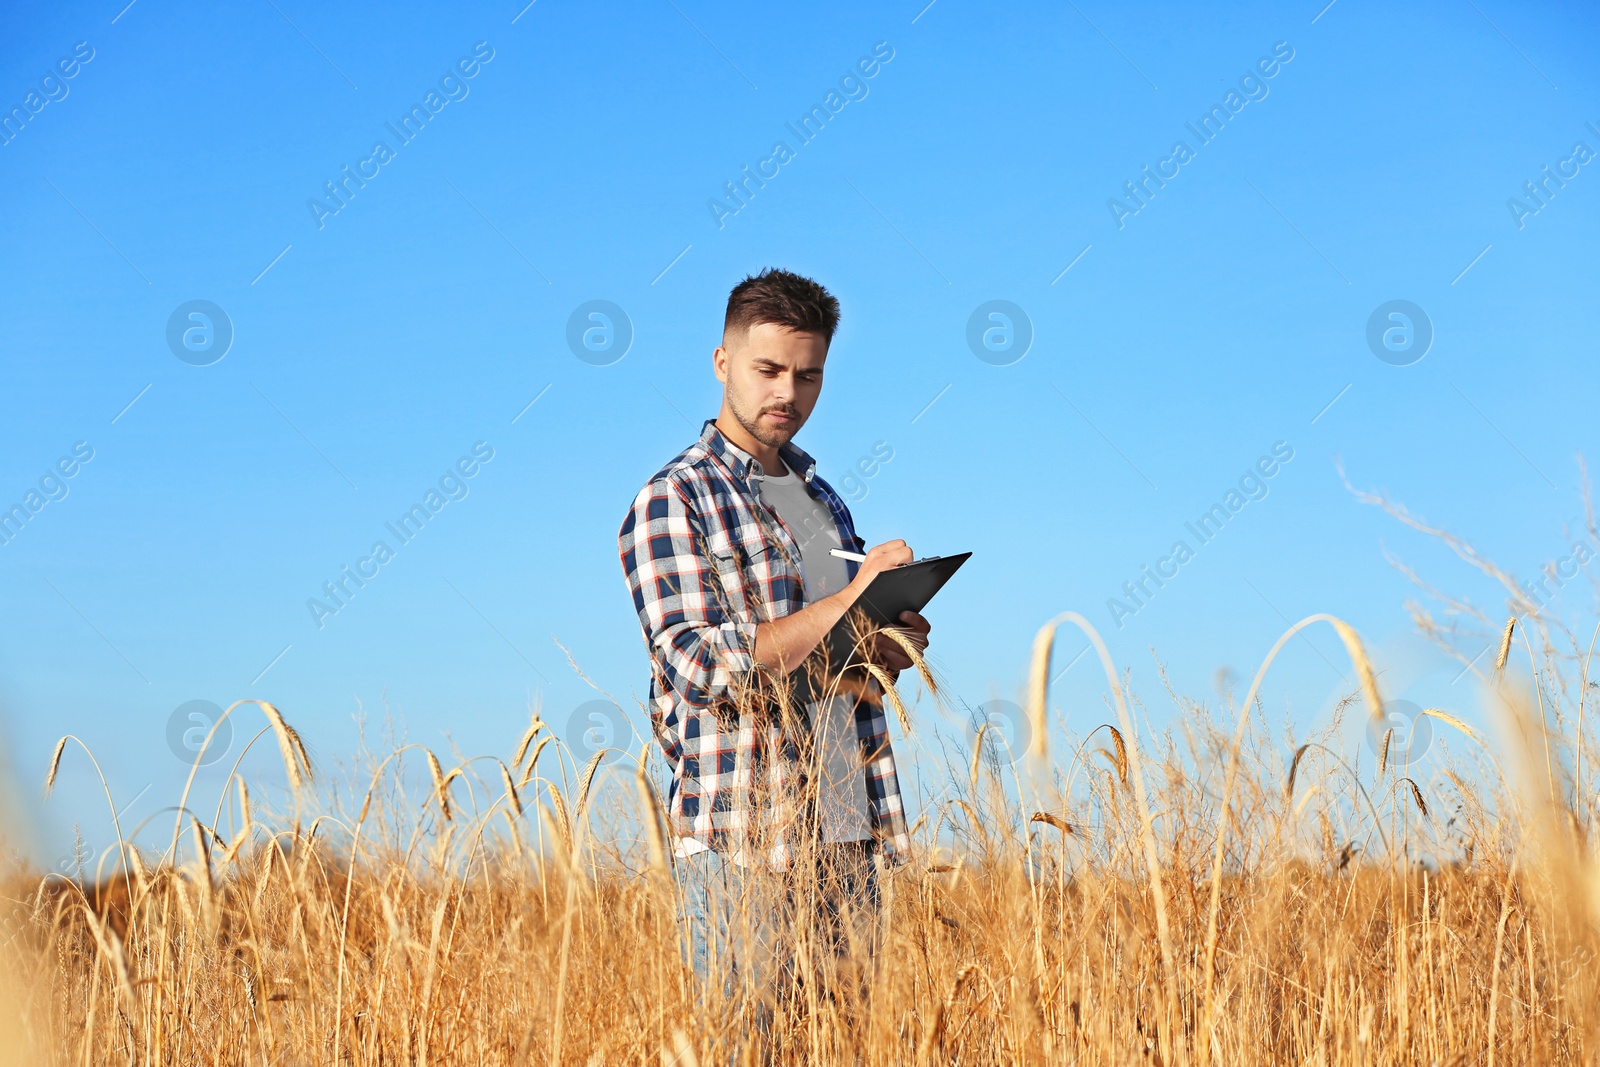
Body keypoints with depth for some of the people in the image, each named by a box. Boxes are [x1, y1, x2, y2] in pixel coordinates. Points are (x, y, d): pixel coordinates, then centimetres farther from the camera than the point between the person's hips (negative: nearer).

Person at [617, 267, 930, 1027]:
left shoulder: (820, 496, 18)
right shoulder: (672, 502, -5)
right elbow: (700, 666, -16)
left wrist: (889, 648, 1)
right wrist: (846, 602, -20)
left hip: (847, 836, 7)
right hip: (743, 845, -7)